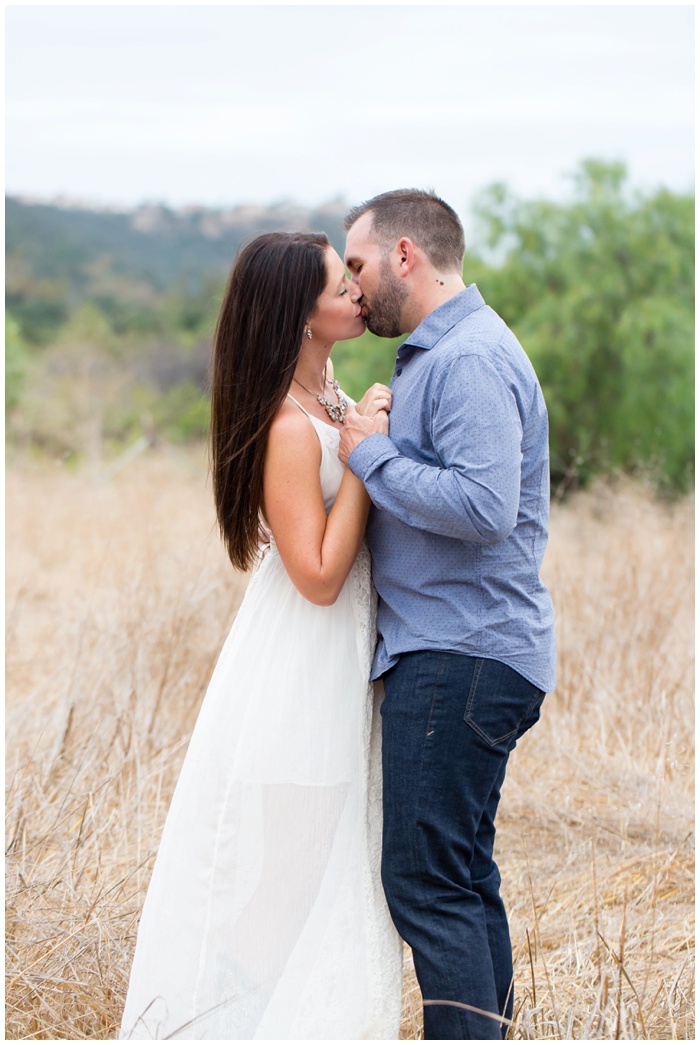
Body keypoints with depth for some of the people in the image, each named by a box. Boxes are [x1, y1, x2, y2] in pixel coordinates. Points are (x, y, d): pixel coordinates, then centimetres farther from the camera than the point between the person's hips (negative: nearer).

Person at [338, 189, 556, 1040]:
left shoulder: (470, 360, -15)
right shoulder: (437, 354, 19)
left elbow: (483, 505, -27)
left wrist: (374, 457, -16)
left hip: (460, 658, -11)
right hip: (459, 653, 11)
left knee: (425, 878, -10)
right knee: (464, 876, 15)